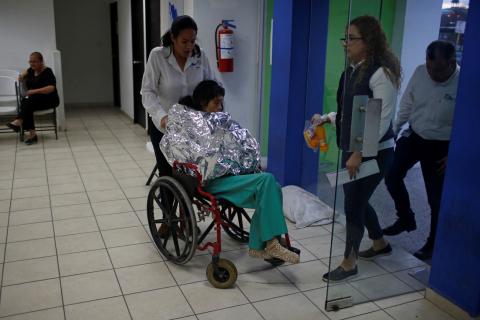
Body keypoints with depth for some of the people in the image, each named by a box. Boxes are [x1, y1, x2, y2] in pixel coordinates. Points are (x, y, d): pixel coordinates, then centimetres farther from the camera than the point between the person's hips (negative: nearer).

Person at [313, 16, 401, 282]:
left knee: (353, 204, 0)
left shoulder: (382, 73, -18)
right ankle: (380, 244, 43)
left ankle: (349, 263, 18)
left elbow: (382, 120, -21)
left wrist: (359, 153, -23)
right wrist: (327, 119, 6)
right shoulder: (352, 71, 6)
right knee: (357, 200, 19)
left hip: (374, 152, -8)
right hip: (352, 149, 8)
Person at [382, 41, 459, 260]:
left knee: (436, 197, 5)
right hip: (413, 136, 5)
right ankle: (406, 218, 31)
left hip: (440, 147, -4)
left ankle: (433, 244, 26)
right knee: (392, 176, 5)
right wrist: (393, 130, 5)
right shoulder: (420, 72, -10)